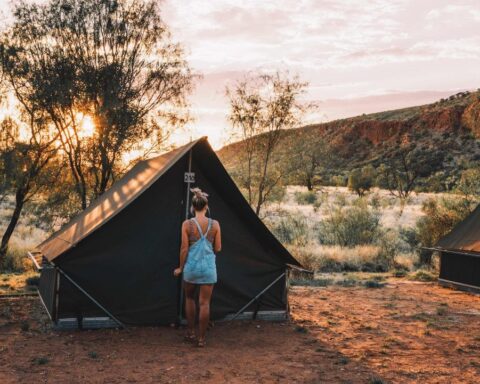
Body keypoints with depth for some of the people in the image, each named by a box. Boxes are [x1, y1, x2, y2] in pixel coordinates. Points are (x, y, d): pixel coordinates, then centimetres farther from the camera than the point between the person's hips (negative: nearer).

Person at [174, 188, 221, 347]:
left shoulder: (187, 224, -8)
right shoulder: (214, 224, -4)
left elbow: (184, 248, -7)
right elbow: (218, 248, 1)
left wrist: (180, 267, 5)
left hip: (191, 266, 0)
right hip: (208, 267, 0)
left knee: (189, 298, 22)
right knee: (204, 302, 5)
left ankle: (191, 333, 26)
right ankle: (201, 338, 9)